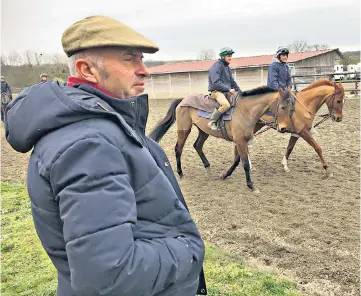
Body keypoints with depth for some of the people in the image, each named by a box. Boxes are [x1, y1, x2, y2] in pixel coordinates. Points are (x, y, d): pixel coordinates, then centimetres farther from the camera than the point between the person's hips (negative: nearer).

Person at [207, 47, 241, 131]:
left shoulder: (227, 67, 18)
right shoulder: (216, 66, -10)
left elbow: (232, 82, 24)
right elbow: (216, 83, -20)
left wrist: (240, 92, 13)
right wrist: (229, 89, -19)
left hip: (226, 92, 9)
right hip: (216, 91, -9)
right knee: (226, 104, -35)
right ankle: (212, 122, -22)